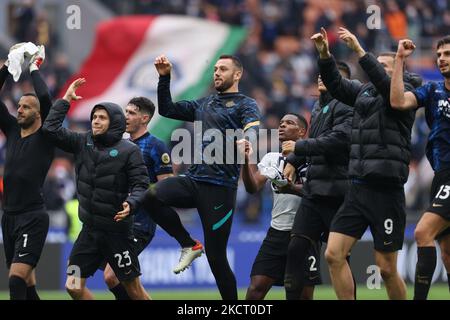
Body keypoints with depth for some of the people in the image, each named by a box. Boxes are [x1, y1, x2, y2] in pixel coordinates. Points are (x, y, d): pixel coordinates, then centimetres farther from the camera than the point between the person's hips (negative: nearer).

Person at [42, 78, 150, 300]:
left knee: (134, 289, 1)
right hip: (89, 230, 6)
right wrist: (66, 99, 4)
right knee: (73, 287, 1)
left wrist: (131, 203, -31)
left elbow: (141, 184, -12)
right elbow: (51, 129, 6)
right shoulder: (83, 143, 6)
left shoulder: (129, 150, -9)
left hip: (117, 230, -6)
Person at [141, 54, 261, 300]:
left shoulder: (245, 104, 3)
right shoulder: (203, 104, 22)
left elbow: (253, 126, -19)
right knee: (151, 196, -23)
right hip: (193, 179, 6)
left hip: (221, 187, -6)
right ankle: (189, 245, -4)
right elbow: (167, 109, 26)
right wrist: (164, 77, 14)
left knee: (216, 256, -6)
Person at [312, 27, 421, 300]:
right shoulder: (364, 91, 15)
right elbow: (336, 85, 6)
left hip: (386, 192, -6)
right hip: (357, 189, 6)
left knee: (386, 268, -2)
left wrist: (359, 50, -29)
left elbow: (384, 84, -22)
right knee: (334, 255, -4)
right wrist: (324, 55, -9)